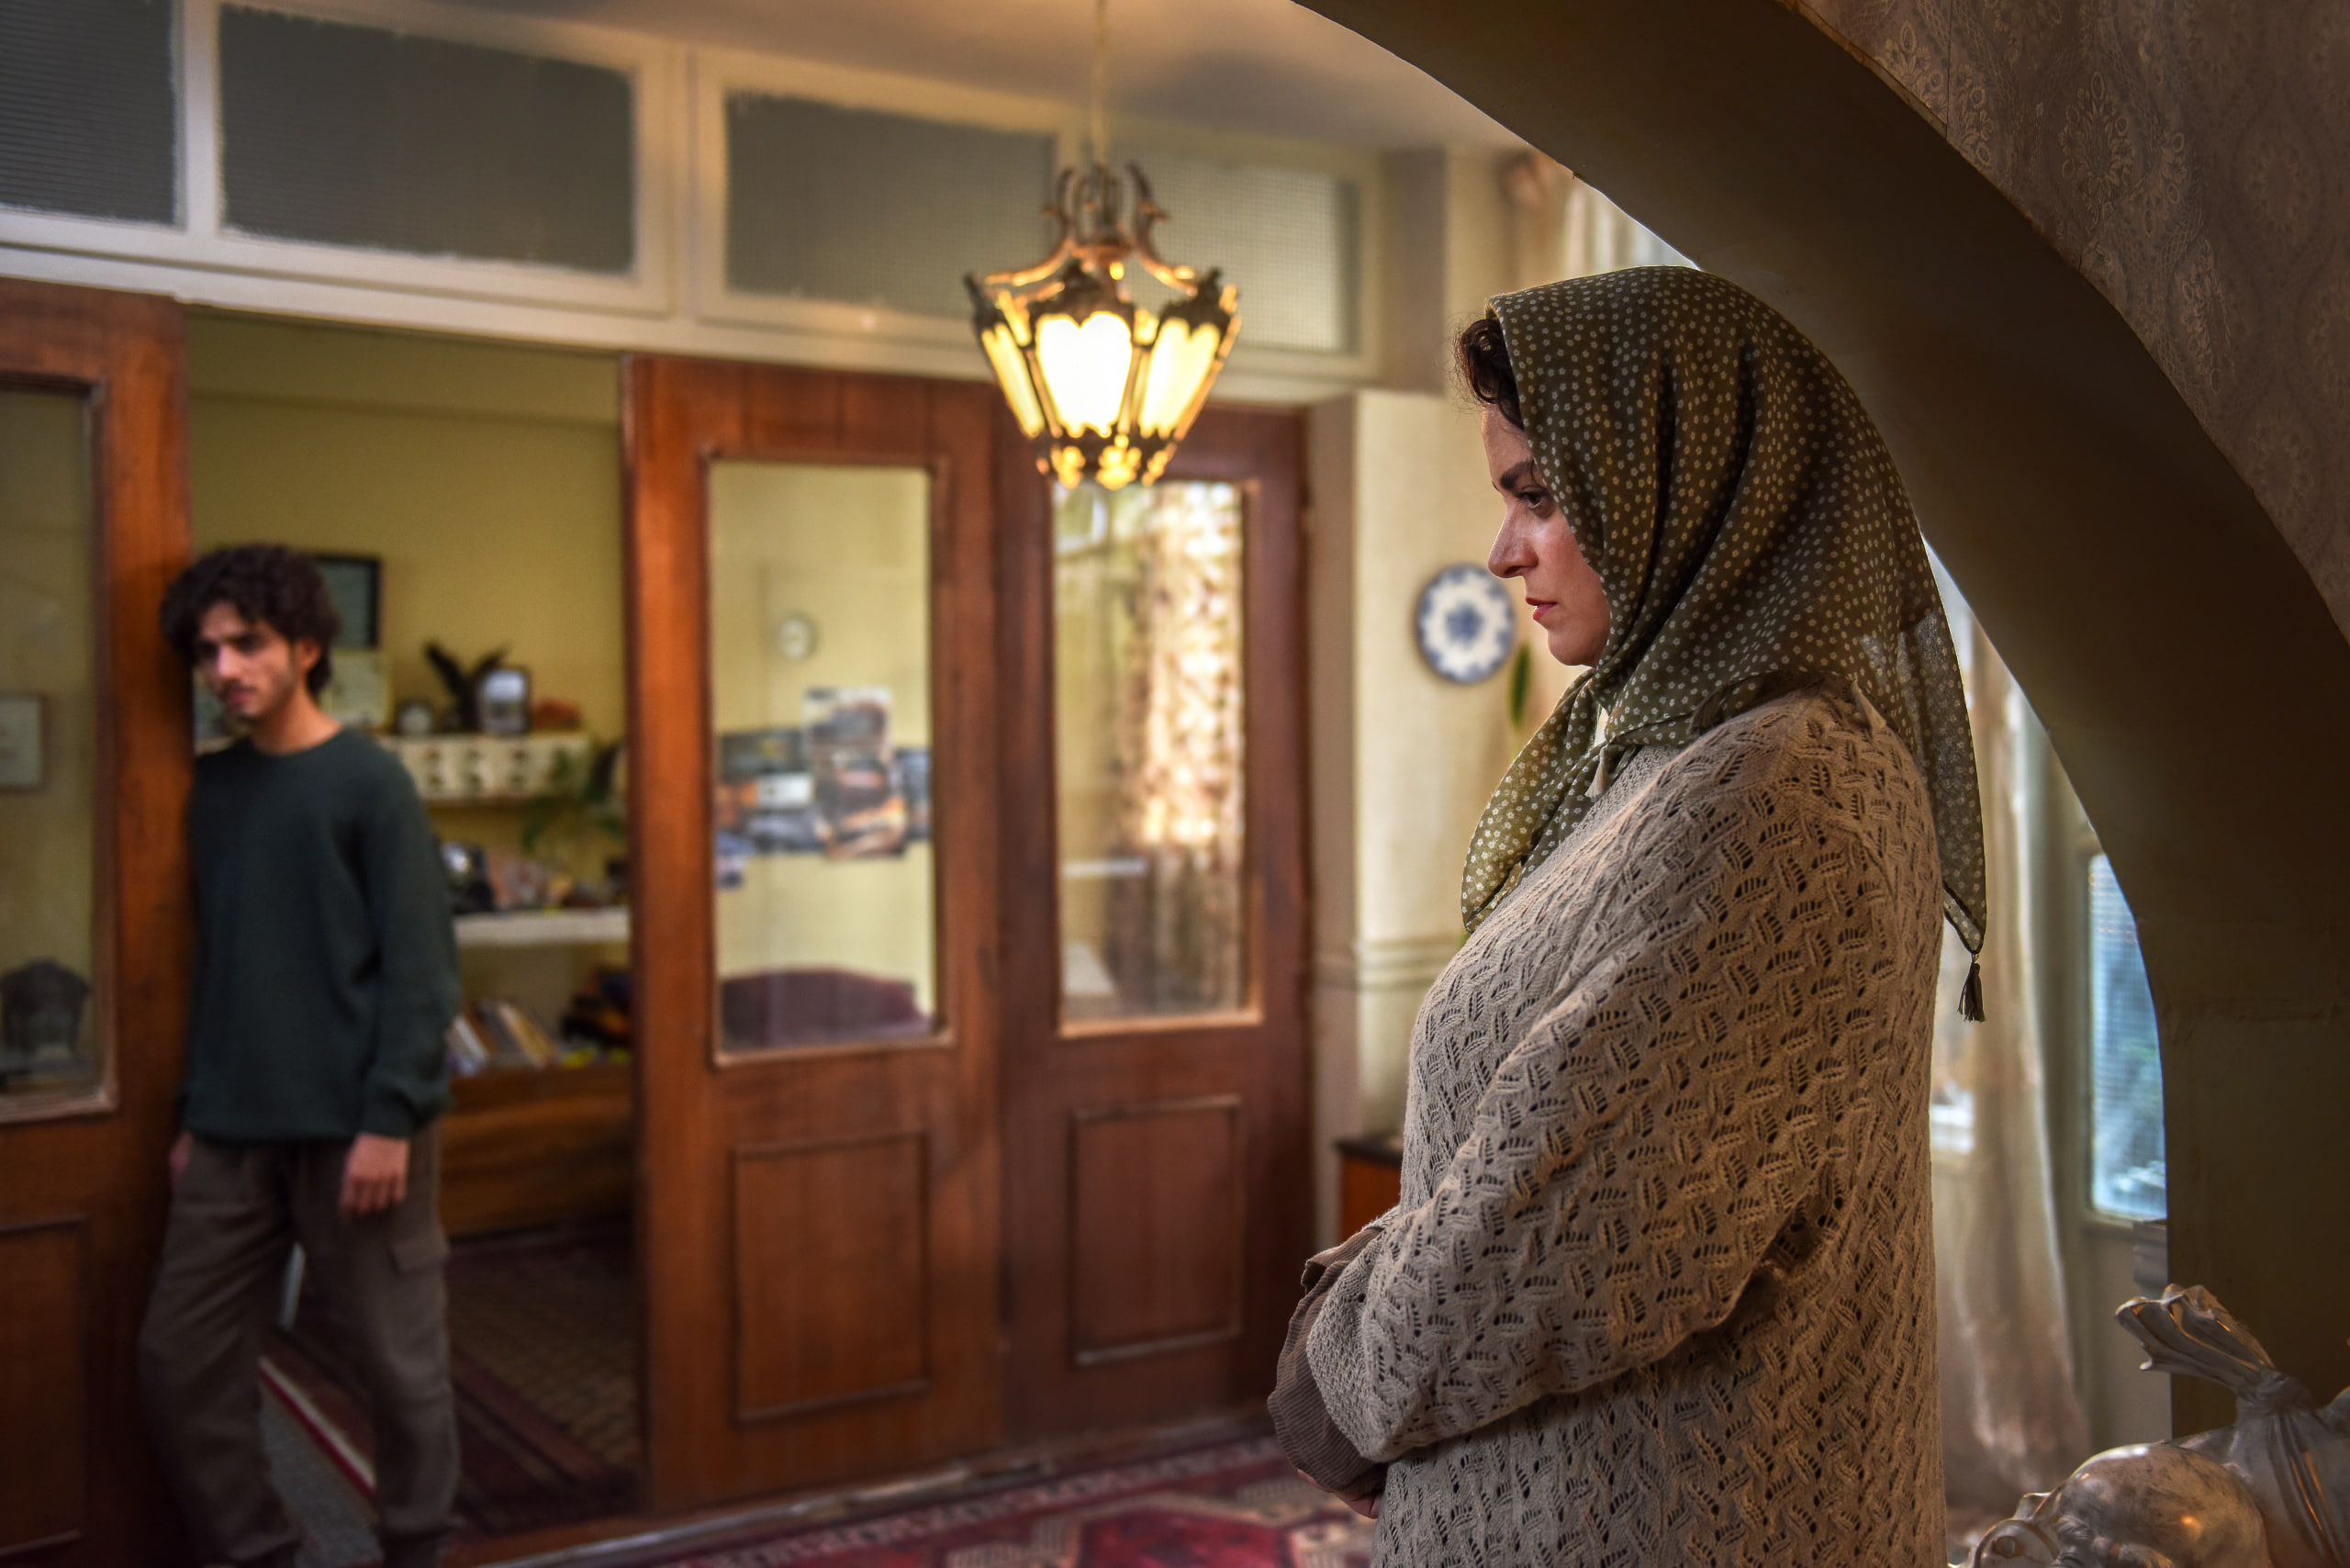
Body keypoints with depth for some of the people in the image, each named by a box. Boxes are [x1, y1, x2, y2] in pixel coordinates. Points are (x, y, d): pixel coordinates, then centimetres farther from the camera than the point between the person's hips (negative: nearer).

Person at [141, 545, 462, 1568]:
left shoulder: (369, 780, -6)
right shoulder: (212, 788, 10)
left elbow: (421, 965, -11)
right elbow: (212, 962, 15)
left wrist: (389, 1119, -16)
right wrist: (193, 1113, 13)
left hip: (353, 1127, -5)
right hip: (233, 1133, 6)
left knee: (401, 1366, 4)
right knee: (178, 1362, 7)